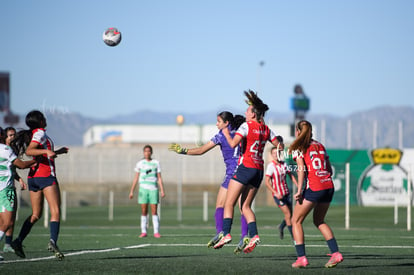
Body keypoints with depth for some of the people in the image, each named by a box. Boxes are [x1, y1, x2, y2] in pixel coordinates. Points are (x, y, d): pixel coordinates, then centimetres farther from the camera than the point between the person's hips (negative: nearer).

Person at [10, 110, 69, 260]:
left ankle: (18, 241, 2)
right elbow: (29, 151, -22)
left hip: (33, 177, 9)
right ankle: (53, 241, -26)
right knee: (55, 211, -10)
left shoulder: (31, 134, 17)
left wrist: (57, 152, 35)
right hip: (46, 176, -9)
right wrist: (47, 151, -33)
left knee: (36, 214, 13)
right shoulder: (40, 133, -8)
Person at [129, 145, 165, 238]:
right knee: (144, 211, -1)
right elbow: (136, 178, 12)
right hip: (143, 188, 1)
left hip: (154, 189, -1)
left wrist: (162, 191, -1)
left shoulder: (156, 163, 7)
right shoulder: (140, 163, 9)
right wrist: (132, 191, 7)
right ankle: (143, 232, 3)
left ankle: (156, 232, -4)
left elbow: (159, 178, 7)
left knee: (154, 212, -5)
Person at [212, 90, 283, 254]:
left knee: (229, 203, -2)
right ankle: (253, 235, -7)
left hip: (245, 167, -7)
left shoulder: (247, 126, -8)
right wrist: (279, 139, 35)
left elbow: (233, 144, -18)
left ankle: (226, 234, -14)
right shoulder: (266, 129, 11)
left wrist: (226, 134, -1)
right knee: (245, 206, 10)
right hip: (259, 170, 7)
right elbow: (279, 145, 14)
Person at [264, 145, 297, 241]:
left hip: (286, 193, 6)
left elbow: (291, 176, 15)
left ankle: (281, 227, 38)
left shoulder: (284, 164, 5)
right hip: (278, 195, -6)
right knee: (288, 214, -9)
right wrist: (276, 193, -23)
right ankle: (294, 236, 0)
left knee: (290, 215, 9)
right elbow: (267, 182, -16)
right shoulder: (271, 166, -13)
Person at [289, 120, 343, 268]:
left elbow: (301, 169, -12)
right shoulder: (320, 146, 18)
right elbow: (329, 169, 15)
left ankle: (301, 257, -3)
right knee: (319, 221, 23)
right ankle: (336, 253, 10)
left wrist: (299, 190, -16)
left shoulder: (298, 148, 1)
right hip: (329, 186, 6)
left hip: (314, 188, -6)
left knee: (296, 221, 8)